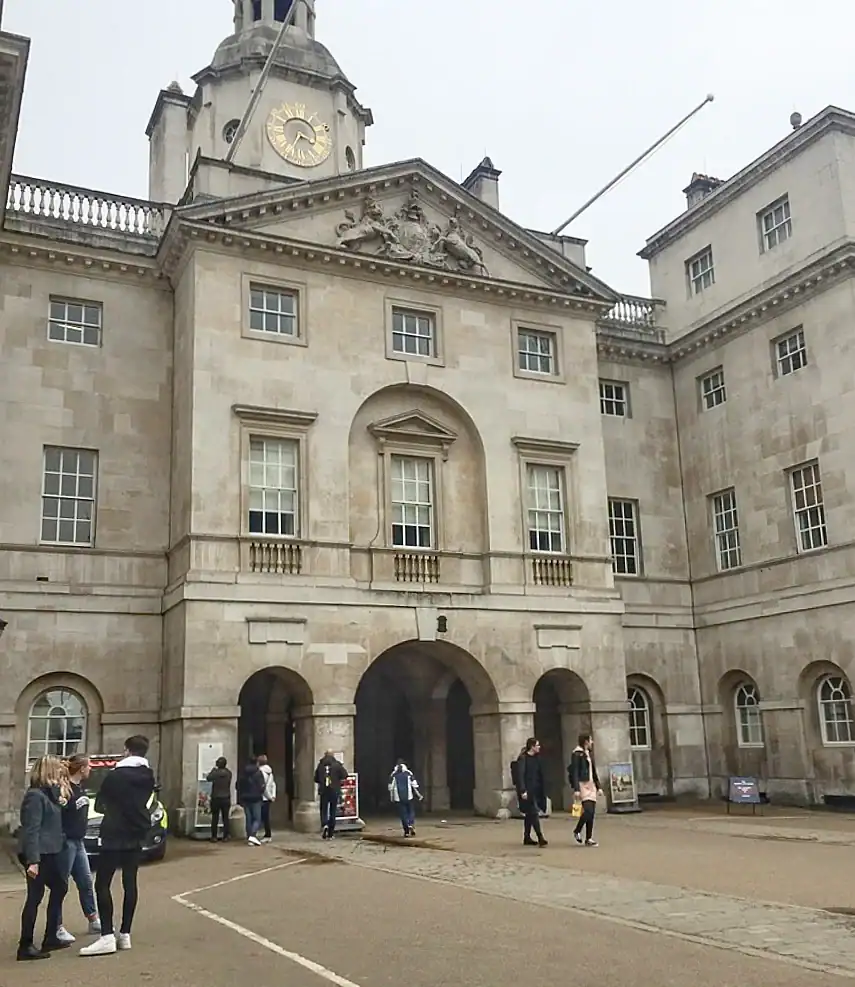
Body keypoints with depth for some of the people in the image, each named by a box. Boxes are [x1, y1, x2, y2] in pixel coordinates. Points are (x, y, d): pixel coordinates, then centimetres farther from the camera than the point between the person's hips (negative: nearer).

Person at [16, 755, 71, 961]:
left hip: (50, 851, 10)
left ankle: (51, 938, 26)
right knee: (35, 897, -5)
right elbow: (31, 830, -21)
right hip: (38, 854, -10)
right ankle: (26, 946, 3)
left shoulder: (48, 792, 13)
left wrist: (60, 799, 6)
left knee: (59, 888, 17)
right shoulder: (35, 795, -15)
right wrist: (33, 860, -26)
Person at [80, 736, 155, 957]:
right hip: (136, 834, 6)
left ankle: (107, 936, -11)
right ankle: (125, 934, 10)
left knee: (102, 884, -3)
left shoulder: (116, 775, -12)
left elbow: (99, 805, -2)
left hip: (114, 835, -6)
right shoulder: (148, 776, 6)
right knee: (129, 882, 9)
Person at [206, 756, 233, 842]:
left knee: (215, 818, 4)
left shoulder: (215, 773, -14)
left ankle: (214, 836, 4)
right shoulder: (229, 773, -2)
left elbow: (208, 778, 0)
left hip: (216, 798, -3)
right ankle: (226, 836, 7)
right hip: (226, 798, 3)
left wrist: (212, 770, 13)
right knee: (225, 817, 8)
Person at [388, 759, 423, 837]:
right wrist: (419, 795, 3)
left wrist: (392, 798, 14)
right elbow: (414, 785, -2)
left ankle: (406, 831, 3)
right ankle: (411, 824, -16)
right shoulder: (409, 773, 1)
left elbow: (390, 788, 5)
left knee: (403, 814, 6)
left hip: (399, 798, 1)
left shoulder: (393, 775, 4)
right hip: (409, 797, -1)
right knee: (411, 811, 9)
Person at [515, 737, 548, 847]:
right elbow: (520, 775, -17)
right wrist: (523, 791, -22)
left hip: (535, 790, 8)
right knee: (534, 813, -11)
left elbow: (539, 775, 14)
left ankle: (527, 838, 21)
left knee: (529, 814, 13)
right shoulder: (523, 758, -13)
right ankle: (540, 838, -12)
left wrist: (542, 790, 12)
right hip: (527, 790, -8)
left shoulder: (536, 758, 10)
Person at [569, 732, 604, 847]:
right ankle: (577, 831, 4)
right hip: (582, 785, -8)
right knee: (588, 810, -17)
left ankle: (589, 839, 9)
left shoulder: (589, 753, 17)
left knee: (591, 812, 4)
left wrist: (598, 787, 18)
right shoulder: (577, 754, -9)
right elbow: (574, 773, -14)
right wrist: (576, 789, -19)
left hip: (591, 785, 8)